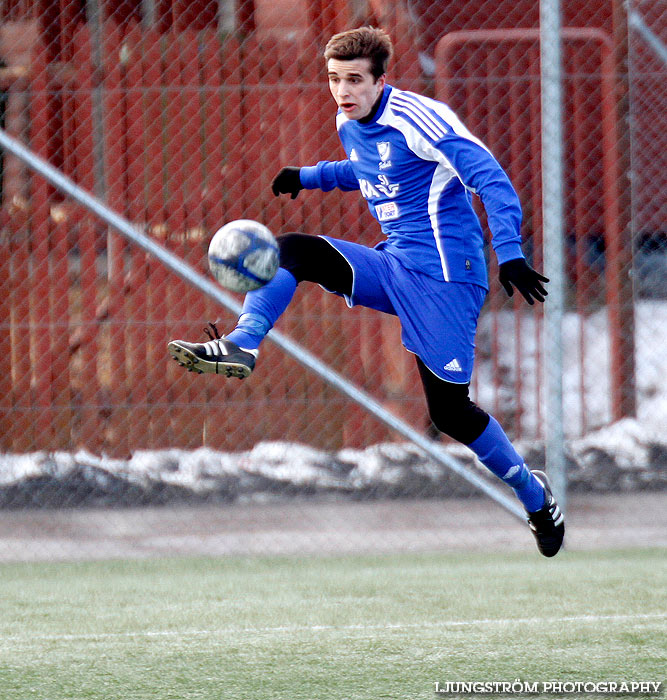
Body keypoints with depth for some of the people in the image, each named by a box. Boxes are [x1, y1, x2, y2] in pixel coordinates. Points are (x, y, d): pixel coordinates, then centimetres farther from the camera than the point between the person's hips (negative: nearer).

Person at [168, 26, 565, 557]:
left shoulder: (418, 119, -17)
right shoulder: (350, 124, 7)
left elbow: (492, 179, -21)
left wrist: (510, 255, -31)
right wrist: (310, 176, 17)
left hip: (444, 275, -7)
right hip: (392, 267, 7)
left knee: (449, 410, -5)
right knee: (292, 251, -11)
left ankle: (534, 494, 15)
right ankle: (242, 346, -18)